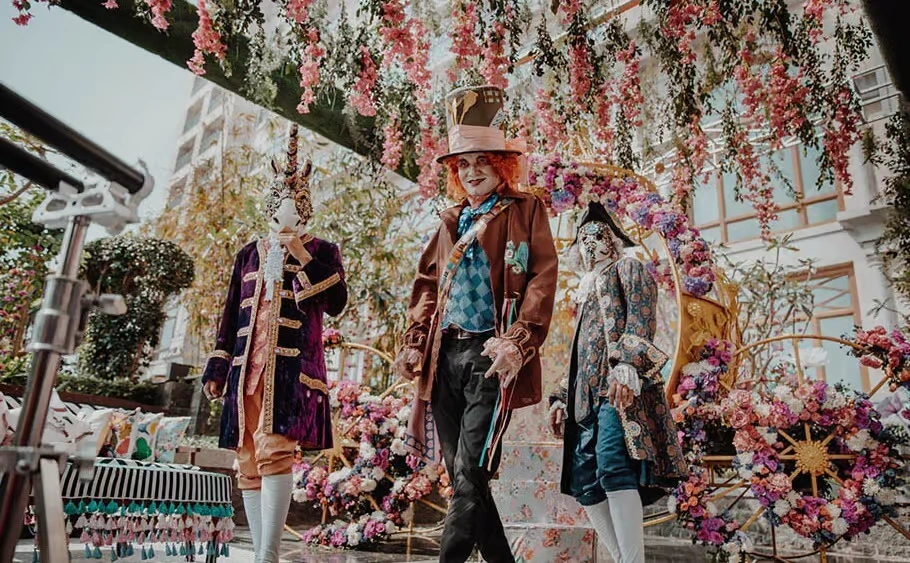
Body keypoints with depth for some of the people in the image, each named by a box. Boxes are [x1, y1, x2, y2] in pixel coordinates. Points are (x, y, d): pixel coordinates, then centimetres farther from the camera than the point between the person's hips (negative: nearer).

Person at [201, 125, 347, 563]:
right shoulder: (249, 254, 19)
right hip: (247, 367, 5)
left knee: (275, 449, -19)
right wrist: (217, 369, 14)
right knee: (248, 461, 5)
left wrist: (302, 256, -13)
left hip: (292, 366, -5)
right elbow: (231, 315, 18)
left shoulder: (321, 252, 8)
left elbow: (336, 302, -9)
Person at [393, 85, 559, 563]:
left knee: (469, 475, -11)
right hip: (445, 354, 6)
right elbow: (428, 286, 19)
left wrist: (519, 342, -19)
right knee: (464, 478, 9)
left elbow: (542, 279, -7)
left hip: (492, 354, -6)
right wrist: (414, 342, 7)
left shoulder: (526, 210, 4)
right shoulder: (452, 221, 20)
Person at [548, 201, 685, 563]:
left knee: (613, 467, -23)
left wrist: (627, 365, -24)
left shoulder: (628, 268, 13)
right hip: (586, 395, 8)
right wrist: (562, 398, 22)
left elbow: (641, 318, -6)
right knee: (584, 482, -1)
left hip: (620, 386, -8)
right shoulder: (587, 289, 34)